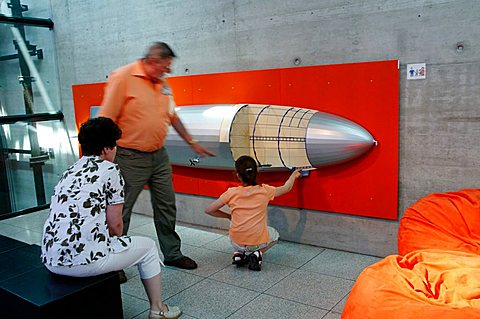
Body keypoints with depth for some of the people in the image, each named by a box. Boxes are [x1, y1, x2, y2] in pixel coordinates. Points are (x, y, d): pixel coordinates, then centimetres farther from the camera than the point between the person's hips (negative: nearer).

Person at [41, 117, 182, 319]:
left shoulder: (70, 171, 17)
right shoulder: (110, 170, -4)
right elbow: (115, 223, -3)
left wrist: (112, 240, 31)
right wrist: (116, 240, 18)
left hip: (50, 260, 8)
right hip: (84, 260, -8)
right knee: (148, 246, 15)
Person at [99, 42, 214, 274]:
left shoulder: (162, 84, 10)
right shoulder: (123, 77, -12)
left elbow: (172, 117, 19)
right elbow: (106, 120, -15)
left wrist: (192, 143, 21)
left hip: (159, 156, 7)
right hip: (131, 157, -7)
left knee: (166, 207, 13)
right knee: (121, 212, 4)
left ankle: (172, 254, 28)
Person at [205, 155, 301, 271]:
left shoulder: (231, 193, -8)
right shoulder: (265, 191, -7)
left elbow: (208, 210, -5)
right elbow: (286, 188, 10)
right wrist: (294, 175, 30)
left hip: (237, 243, 1)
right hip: (259, 242, -1)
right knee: (274, 234, 33)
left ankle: (239, 253, 10)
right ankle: (257, 253, 5)